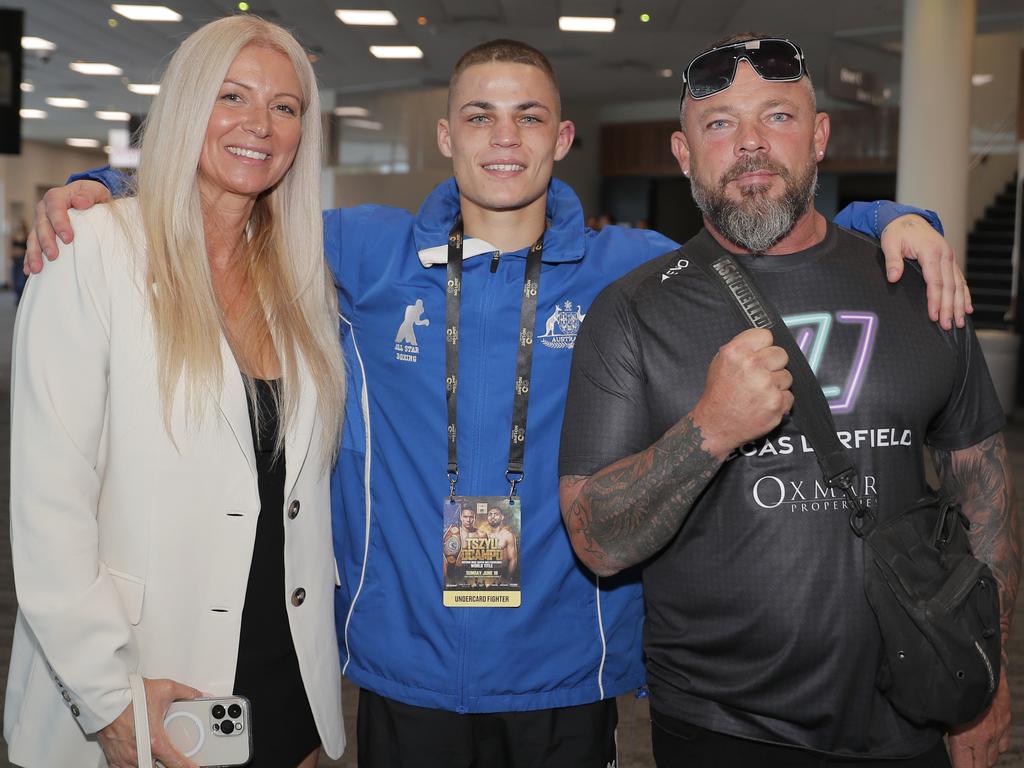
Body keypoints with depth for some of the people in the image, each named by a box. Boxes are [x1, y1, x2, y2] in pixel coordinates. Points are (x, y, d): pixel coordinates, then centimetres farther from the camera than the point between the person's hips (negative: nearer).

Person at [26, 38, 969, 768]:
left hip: (566, 678, 0)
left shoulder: (631, 268, -1)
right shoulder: (370, 255, 1)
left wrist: (891, 220, -8)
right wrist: (93, 194, -2)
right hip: (405, 670, 1)